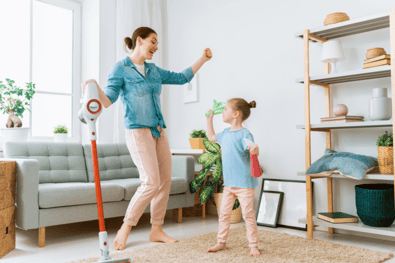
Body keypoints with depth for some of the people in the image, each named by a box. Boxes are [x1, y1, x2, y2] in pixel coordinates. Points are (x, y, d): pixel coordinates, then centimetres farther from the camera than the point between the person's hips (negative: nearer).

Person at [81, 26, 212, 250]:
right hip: (138, 131, -7)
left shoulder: (154, 71, 15)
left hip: (159, 131, 7)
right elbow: (108, 101, -10)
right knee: (152, 182, -15)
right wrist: (96, 88, -30)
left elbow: (182, 78, 23)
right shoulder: (121, 69, -3)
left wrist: (203, 59, 20)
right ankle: (125, 228, 4)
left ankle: (157, 231, 17)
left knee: (165, 181, 4)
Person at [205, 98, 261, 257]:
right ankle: (221, 242, 26)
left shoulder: (244, 134, -15)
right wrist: (209, 119, 27)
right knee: (224, 214, 13)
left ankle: (253, 246, 13)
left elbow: (253, 150, -25)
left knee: (248, 214, 0)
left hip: (244, 183, -7)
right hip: (229, 183, 8)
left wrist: (255, 150, -48)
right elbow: (211, 137, 28)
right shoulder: (225, 133, 10)